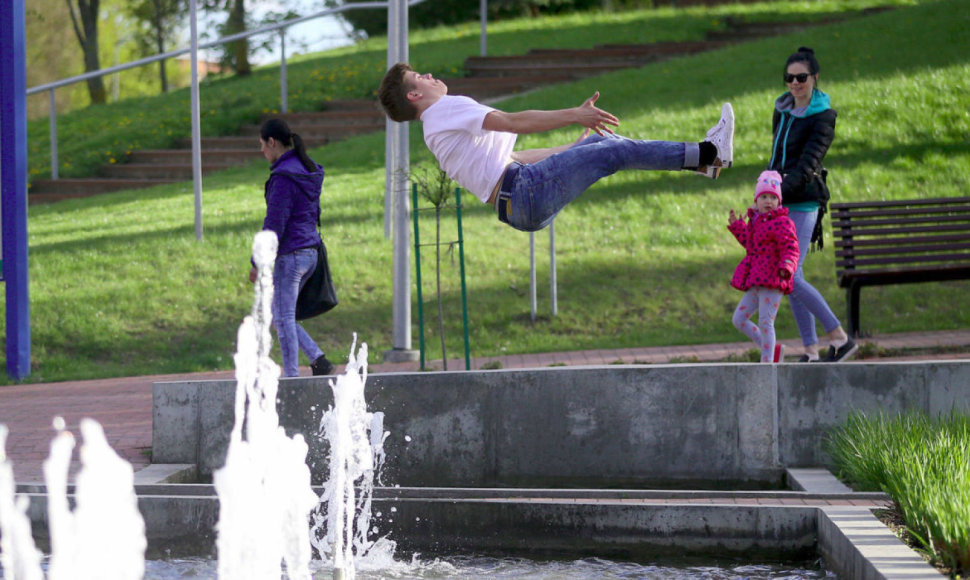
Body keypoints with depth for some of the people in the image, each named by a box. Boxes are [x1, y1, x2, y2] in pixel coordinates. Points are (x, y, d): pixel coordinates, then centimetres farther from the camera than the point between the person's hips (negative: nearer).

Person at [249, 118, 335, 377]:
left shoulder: (284, 177, -17)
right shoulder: (309, 170, 12)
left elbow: (275, 223, -18)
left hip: (289, 255, -9)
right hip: (310, 251, 9)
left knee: (284, 319, -1)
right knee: (276, 315, 16)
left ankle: (291, 378, 2)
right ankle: (319, 359, 8)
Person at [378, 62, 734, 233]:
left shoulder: (437, 134, 27)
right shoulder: (446, 108, -4)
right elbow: (513, 123, -15)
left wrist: (574, 146, 30)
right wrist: (573, 115, -16)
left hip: (518, 207, 10)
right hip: (526, 192, -10)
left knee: (601, 142, 13)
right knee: (614, 151, -10)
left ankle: (699, 159, 12)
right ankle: (707, 153, -4)